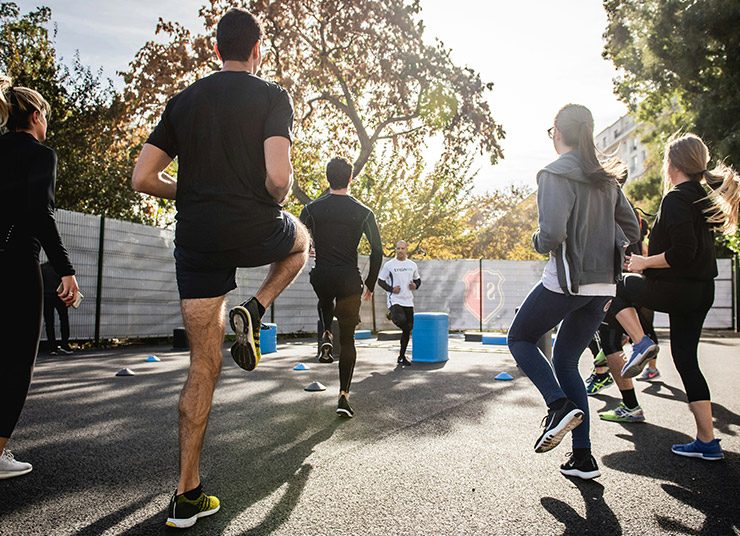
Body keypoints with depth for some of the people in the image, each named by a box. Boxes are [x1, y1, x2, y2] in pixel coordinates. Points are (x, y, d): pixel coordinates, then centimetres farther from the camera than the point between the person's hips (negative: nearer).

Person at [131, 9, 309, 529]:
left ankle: (187, 495, 14)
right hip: (255, 232, -3)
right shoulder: (272, 96, -2)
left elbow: (143, 178, 6)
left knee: (204, 366, 10)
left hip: (197, 242, 4)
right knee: (301, 239, 34)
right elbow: (278, 177, -17)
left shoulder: (184, 101, 11)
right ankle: (253, 311, 8)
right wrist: (276, 200, 5)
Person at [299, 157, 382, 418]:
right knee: (347, 339, 8)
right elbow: (377, 251, -1)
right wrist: (370, 285, 9)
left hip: (321, 277, 1)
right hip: (349, 280, -1)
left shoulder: (312, 208, 0)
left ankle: (326, 337, 13)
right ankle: (344, 396, 4)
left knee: (325, 302, 39)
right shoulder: (363, 212, 0)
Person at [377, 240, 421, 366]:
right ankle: (391, 314, 3)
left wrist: (415, 285, -1)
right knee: (401, 321, -33)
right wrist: (391, 289, -13)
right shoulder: (389, 265, -2)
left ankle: (402, 357, 20)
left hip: (408, 301, 5)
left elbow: (418, 279, 22)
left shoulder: (412, 265, 10)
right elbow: (380, 281, 2)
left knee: (407, 329, 7)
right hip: (395, 300, -5)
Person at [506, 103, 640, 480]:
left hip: (566, 282, -7)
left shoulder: (555, 174, -10)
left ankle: (560, 405, -6)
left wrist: (538, 242, -1)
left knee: (520, 339, 15)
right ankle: (583, 458, 14)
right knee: (565, 361, 16)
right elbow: (631, 231, 15)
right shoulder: (606, 178, 12)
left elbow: (552, 234, -21)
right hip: (602, 286, 7)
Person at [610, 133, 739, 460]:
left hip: (676, 289, -9)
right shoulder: (705, 197, 13)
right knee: (686, 359, 12)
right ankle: (707, 442, 16)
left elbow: (682, 253, -24)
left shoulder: (676, 199, -15)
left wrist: (644, 262, -11)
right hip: (702, 291, 9)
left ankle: (641, 343, 0)